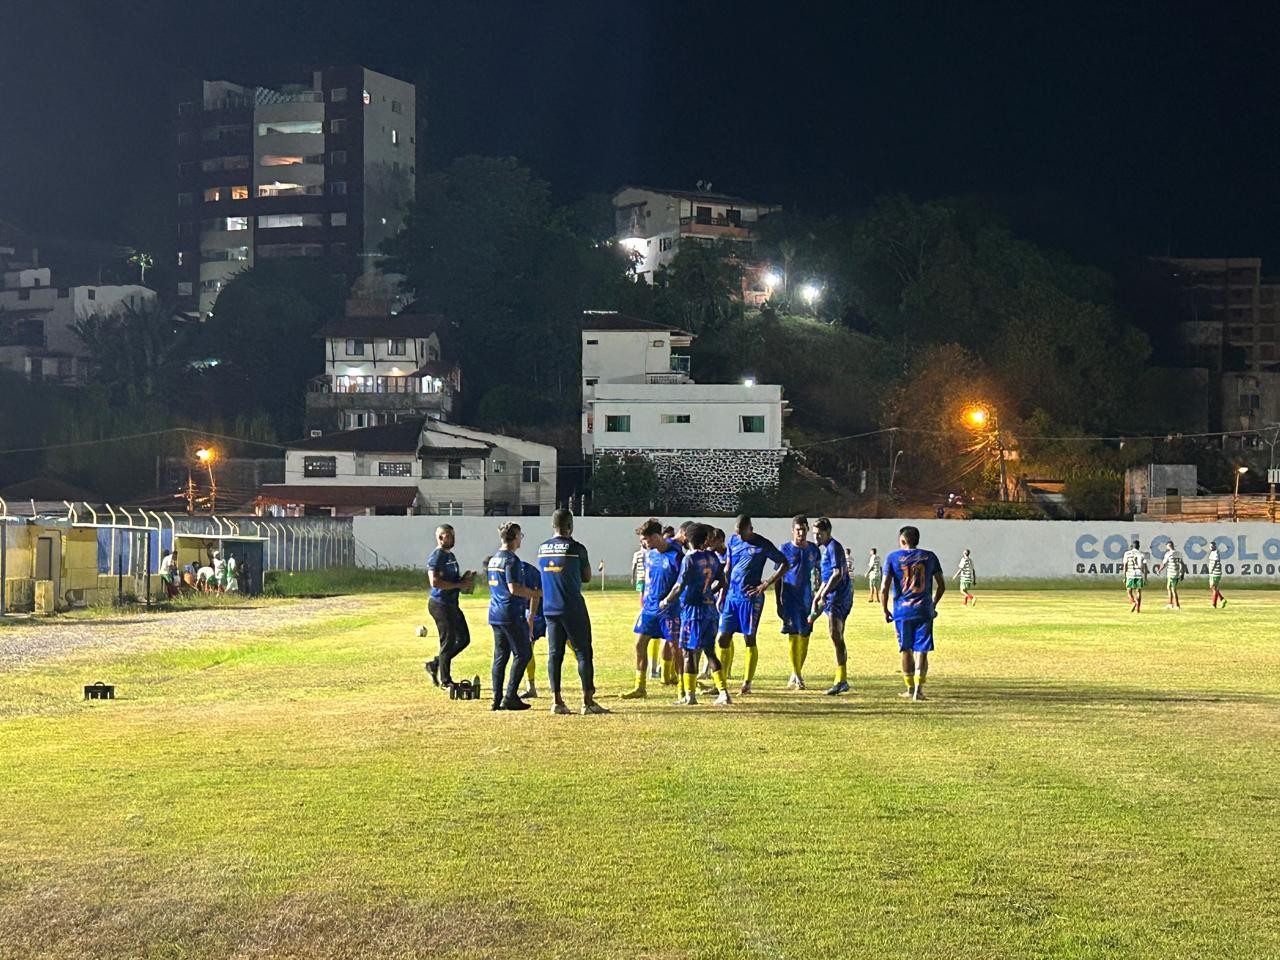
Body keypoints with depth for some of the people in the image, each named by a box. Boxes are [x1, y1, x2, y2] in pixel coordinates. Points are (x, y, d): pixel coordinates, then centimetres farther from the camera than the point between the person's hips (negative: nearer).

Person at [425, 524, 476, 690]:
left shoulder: (450, 556, 15)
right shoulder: (436, 556, -14)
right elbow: (434, 582, -24)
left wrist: (464, 580, 6)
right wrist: (459, 585, -22)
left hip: (452, 604, 10)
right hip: (441, 604, -10)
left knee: (464, 639, 13)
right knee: (448, 642, -2)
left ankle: (435, 664, 24)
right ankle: (445, 681, 9)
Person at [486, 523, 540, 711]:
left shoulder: (493, 560, 15)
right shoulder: (511, 560, -14)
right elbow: (514, 588, -21)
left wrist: (527, 594, 25)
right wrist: (535, 593, -8)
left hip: (495, 614, 9)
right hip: (511, 615, -9)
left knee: (500, 656, 11)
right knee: (523, 654, -2)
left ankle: (497, 698, 9)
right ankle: (510, 697, -7)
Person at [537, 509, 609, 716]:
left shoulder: (542, 549, 7)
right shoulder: (576, 548, -9)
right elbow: (587, 578, 1)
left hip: (550, 609, 5)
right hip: (573, 609, -5)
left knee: (554, 653, 7)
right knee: (583, 652, 0)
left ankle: (556, 700, 5)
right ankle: (588, 700, -2)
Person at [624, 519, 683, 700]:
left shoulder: (676, 555, -15)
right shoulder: (649, 553, 6)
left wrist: (668, 599, -20)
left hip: (669, 610, -7)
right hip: (649, 607, 7)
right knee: (640, 644, 3)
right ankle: (640, 688, 11)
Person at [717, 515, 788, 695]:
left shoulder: (763, 545, -6)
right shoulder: (732, 541, 9)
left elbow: (785, 564, -4)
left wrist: (766, 585, -11)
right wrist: (722, 595, 12)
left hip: (750, 598, -5)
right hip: (732, 596, 5)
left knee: (749, 639, -2)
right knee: (722, 638, 2)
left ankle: (747, 683, 4)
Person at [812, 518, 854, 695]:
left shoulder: (833, 547, -11)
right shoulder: (823, 548, 20)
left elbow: (838, 574, -20)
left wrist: (823, 594, -18)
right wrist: (817, 597, 25)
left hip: (839, 595, -11)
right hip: (831, 596, 11)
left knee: (835, 635, -16)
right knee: (837, 637, 12)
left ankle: (841, 680, -18)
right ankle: (842, 680, 17)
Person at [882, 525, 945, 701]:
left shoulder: (893, 557, -1)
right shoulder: (929, 556, 5)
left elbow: (885, 588, -6)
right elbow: (942, 585, 8)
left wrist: (885, 611, 4)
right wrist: (933, 604, 22)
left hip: (902, 611, 0)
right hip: (924, 610, 1)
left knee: (906, 650, 11)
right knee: (921, 650, 2)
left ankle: (910, 689, 17)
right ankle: (919, 688, -10)